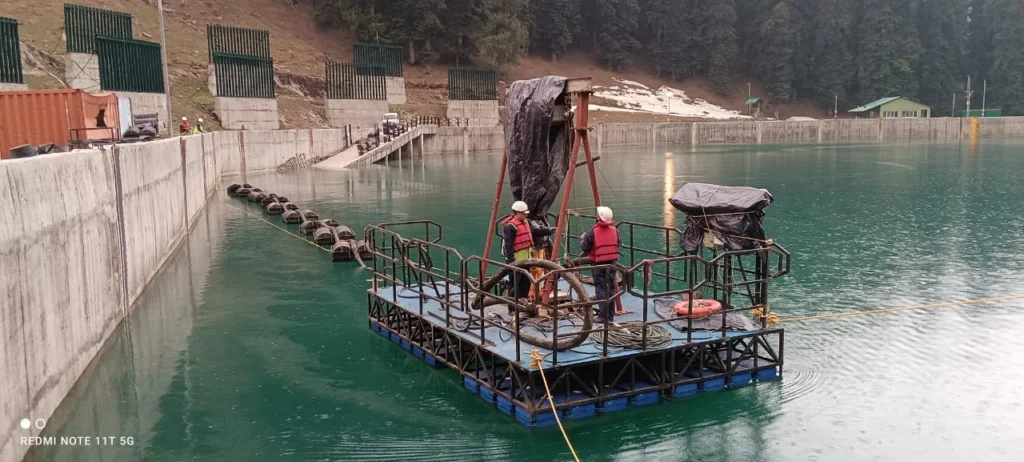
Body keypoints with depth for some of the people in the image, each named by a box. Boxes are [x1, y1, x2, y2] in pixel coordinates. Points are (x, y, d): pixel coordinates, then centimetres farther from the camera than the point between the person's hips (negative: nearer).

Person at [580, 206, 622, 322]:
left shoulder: (593, 231, -15)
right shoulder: (615, 230, 0)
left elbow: (584, 247, -11)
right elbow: (619, 243, 13)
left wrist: (582, 238, 8)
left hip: (598, 263, -4)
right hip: (611, 263, 4)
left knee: (601, 288, -1)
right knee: (611, 288, 11)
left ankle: (603, 316, -4)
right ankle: (611, 315, 16)